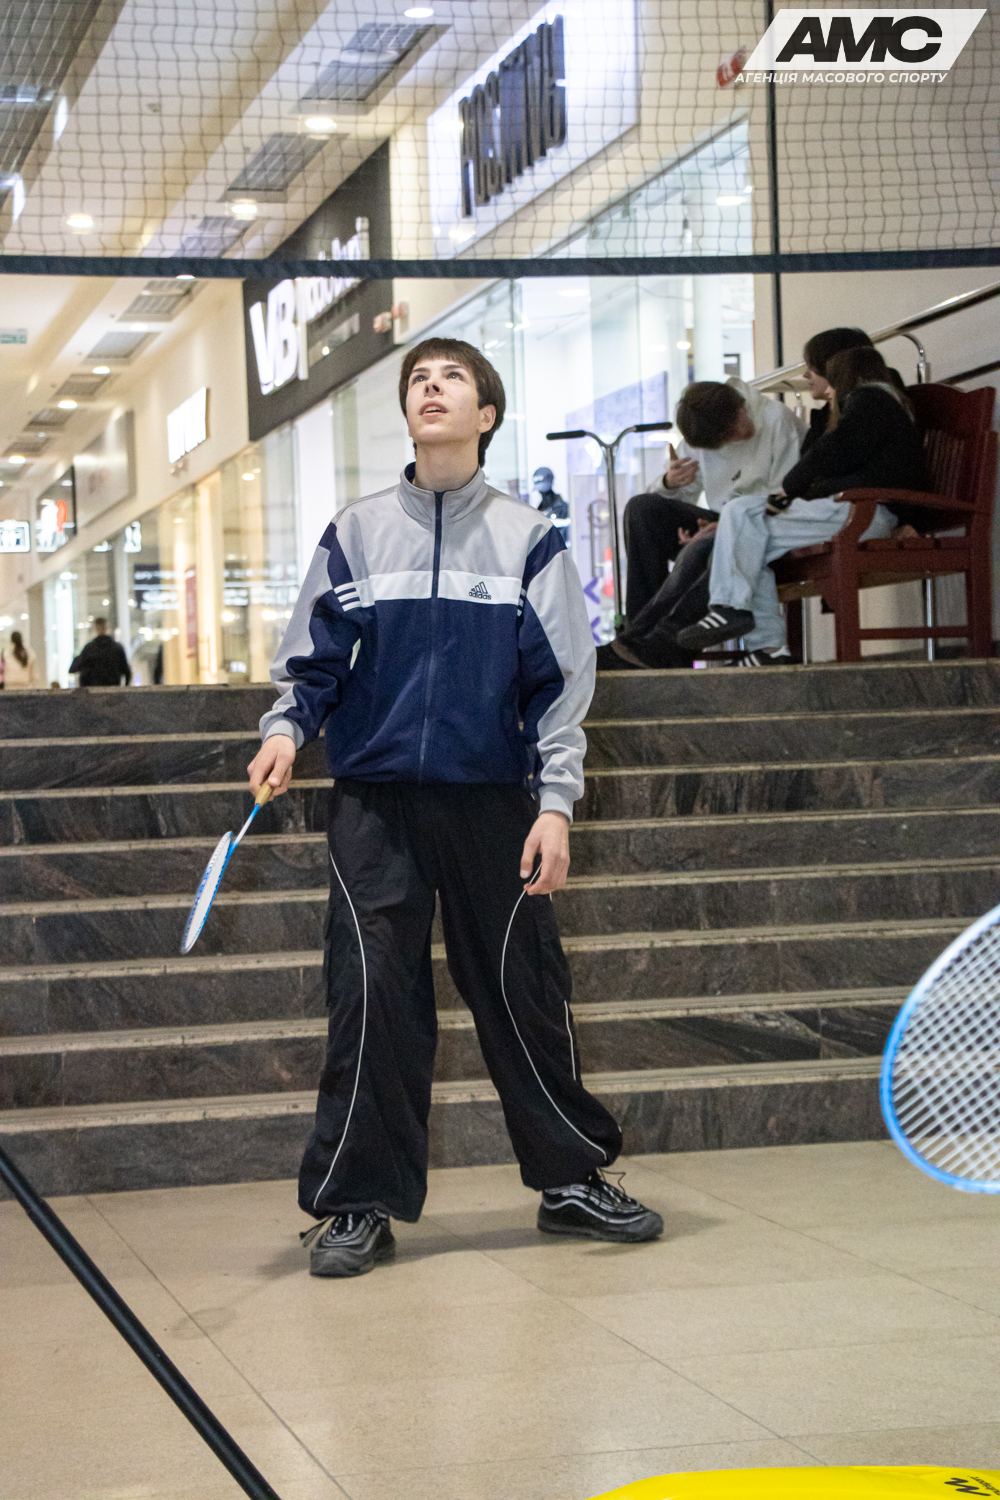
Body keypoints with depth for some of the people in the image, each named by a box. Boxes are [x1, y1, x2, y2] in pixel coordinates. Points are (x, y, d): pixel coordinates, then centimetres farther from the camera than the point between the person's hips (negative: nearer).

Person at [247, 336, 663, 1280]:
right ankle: (360, 1203, 4)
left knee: (523, 991, 5)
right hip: (376, 801, 0)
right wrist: (287, 727, -8)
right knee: (372, 994, -5)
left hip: (493, 802, 0)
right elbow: (314, 660, 11)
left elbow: (561, 680, 4)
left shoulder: (529, 540, 5)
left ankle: (570, 1179, 20)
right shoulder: (355, 534, 9)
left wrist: (556, 802, -4)